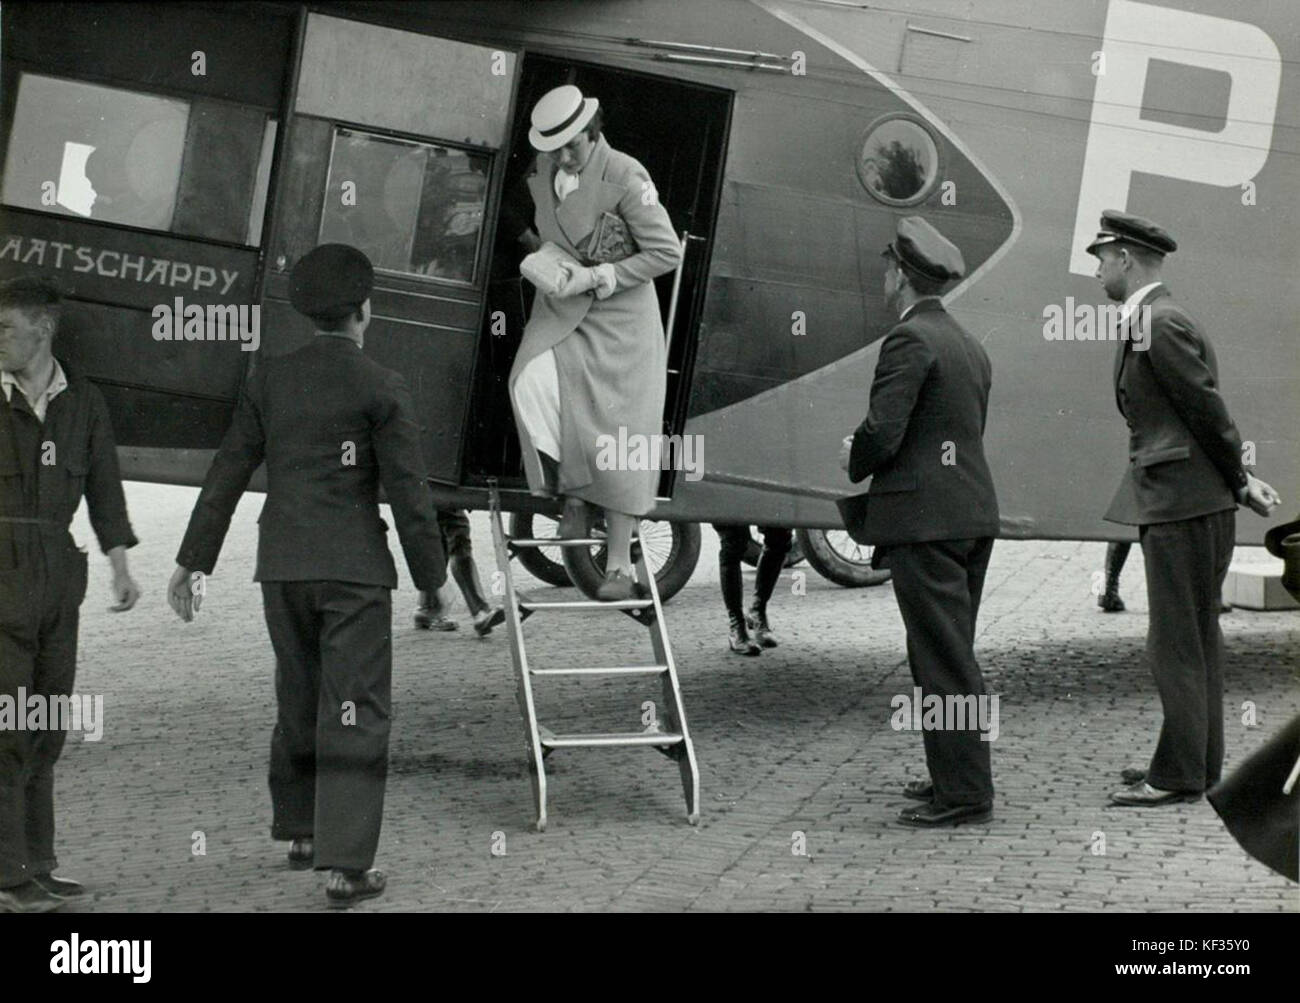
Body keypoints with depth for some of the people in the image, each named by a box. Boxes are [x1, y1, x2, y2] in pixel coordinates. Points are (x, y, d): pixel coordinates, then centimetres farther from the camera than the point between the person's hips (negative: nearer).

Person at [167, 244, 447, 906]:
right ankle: (346, 864, -8)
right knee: (354, 714, -3)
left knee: (298, 701, 20)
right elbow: (408, 492, -8)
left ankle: (299, 832, 32)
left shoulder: (269, 380, 5)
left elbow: (227, 474, 5)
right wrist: (432, 577, 1)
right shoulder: (381, 389, -7)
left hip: (281, 566, 5)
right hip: (354, 569, -5)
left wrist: (193, 560, 10)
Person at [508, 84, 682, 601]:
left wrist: (595, 277, -18)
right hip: (559, 310, 5)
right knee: (530, 383, -24)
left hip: (619, 317, -5)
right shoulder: (544, 171, 3)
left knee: (617, 437, -3)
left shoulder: (625, 177, -16)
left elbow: (667, 252, -13)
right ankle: (572, 499, -5)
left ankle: (619, 564, 6)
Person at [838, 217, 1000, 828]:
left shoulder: (909, 340, -13)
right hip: (973, 513, 9)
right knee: (953, 656, 16)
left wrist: (853, 461, 2)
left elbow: (881, 433, -20)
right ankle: (957, 776, 22)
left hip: (924, 523, -9)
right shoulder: (969, 347, 17)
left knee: (943, 659, -7)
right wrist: (868, 459, 17)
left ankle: (964, 793, -5)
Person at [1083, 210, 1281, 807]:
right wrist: (1240, 480, 12)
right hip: (1177, 504, 10)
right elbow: (1206, 415, 17)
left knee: (1177, 643, -6)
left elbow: (1207, 410, -15)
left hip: (1183, 505, -10)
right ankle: (1199, 762, 24)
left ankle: (1178, 775, -2)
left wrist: (1238, 482, -5)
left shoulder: (1162, 323, -16)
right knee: (1196, 639, 15)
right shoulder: (1152, 321, 16)